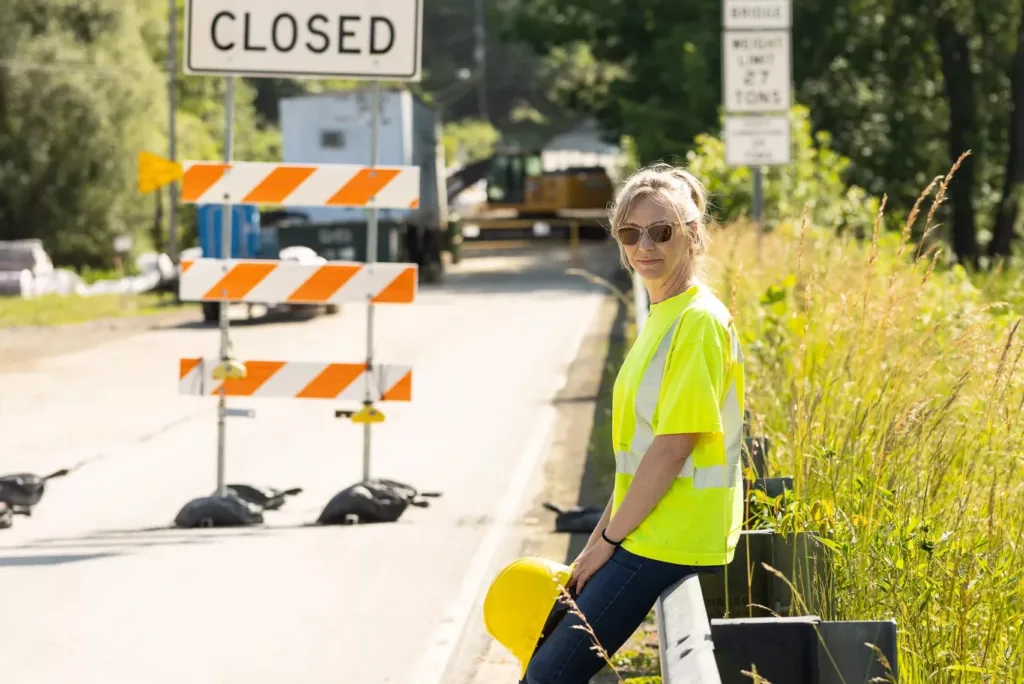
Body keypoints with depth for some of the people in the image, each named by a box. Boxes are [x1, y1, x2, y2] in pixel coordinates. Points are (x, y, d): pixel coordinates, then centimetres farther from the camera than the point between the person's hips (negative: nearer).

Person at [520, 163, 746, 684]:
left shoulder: (698, 321, -15)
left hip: (670, 546, -10)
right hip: (643, 538, 10)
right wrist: (598, 540, 14)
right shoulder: (660, 317, 15)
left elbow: (673, 447, -19)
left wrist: (609, 539, -13)